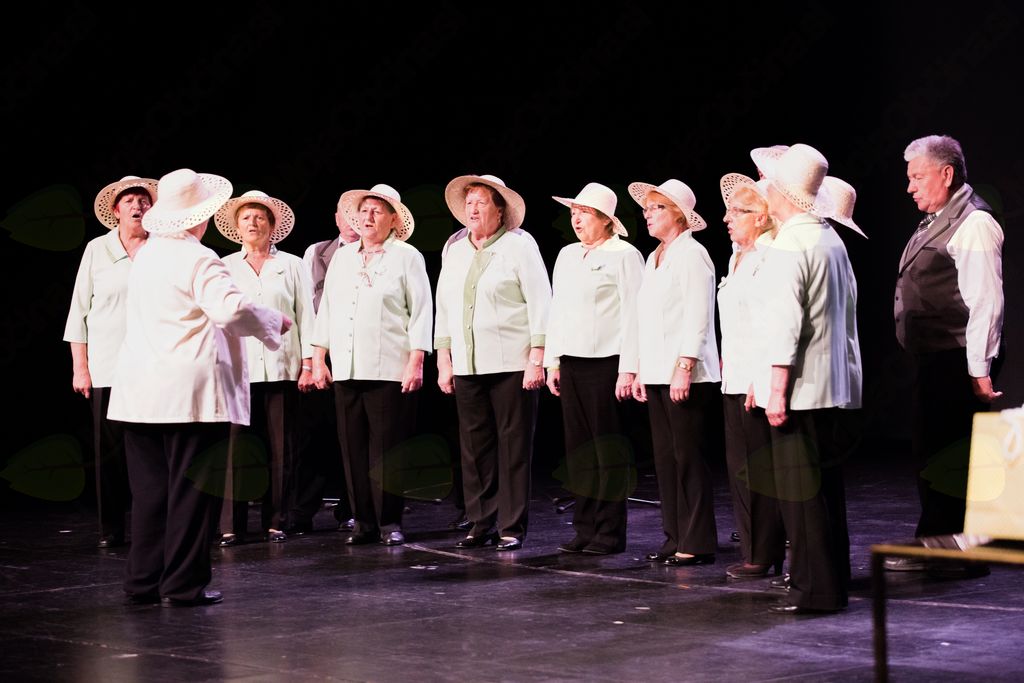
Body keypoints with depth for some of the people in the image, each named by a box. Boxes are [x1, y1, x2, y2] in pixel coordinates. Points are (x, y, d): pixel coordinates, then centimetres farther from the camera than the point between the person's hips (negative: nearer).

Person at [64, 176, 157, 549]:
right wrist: (80, 367, 3)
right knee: (109, 449, -1)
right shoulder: (97, 249, 9)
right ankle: (111, 529, 7)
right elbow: (80, 310, 9)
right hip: (107, 369, 0)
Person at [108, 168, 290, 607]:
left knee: (149, 488, 11)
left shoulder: (144, 256, 12)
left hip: (139, 390, 7)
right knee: (192, 489, 0)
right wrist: (276, 321, -8)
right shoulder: (199, 260, -11)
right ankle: (183, 585, 1)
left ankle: (143, 580, 15)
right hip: (192, 392, -7)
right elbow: (230, 309, -24)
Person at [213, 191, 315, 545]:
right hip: (236, 368, 0)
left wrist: (308, 363, 0)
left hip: (281, 369, 0)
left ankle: (275, 521, 10)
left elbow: (306, 316, 8)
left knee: (281, 449, 1)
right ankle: (232, 525, -1)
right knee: (236, 448, -6)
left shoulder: (292, 266, 11)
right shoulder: (225, 267, 13)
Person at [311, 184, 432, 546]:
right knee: (353, 448, 4)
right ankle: (364, 522, 11)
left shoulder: (407, 257, 3)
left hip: (390, 370, -5)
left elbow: (420, 312, -1)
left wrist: (416, 363, -9)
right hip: (346, 369, 5)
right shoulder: (342, 257, 17)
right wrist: (318, 359, 12)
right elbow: (326, 309, 19)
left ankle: (389, 522, 5)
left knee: (386, 449, -4)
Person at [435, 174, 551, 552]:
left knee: (513, 447, -2)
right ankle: (481, 524, 15)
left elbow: (540, 303, -5)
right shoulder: (455, 254, 15)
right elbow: (443, 310, 19)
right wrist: (443, 361, 14)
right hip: (467, 367, 5)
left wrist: (536, 359, -11)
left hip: (512, 365, -5)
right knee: (474, 448, 7)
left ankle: (512, 527, 4)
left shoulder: (520, 246, -1)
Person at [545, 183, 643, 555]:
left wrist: (628, 369, -15)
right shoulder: (567, 255, 16)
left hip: (606, 363, -7)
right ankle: (586, 528, 14)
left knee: (609, 447, -2)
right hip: (571, 363, 7)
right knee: (579, 446, 8)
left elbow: (632, 314, -10)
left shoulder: (624, 255, -5)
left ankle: (610, 533, 3)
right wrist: (553, 360, 13)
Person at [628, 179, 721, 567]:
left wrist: (684, 369, -20)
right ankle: (675, 538, 15)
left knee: (690, 458, -5)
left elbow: (698, 319, -15)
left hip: (687, 377, -9)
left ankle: (698, 544, -1)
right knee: (665, 459, 9)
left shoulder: (691, 255, -9)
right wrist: (640, 371, 17)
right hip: (657, 375, 9)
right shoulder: (655, 258, 18)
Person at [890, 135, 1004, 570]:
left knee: (941, 456, -5)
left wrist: (979, 370, -22)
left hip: (954, 365, -10)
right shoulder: (937, 221, 16)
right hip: (932, 362, 10)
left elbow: (985, 302, -19)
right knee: (930, 450, 14)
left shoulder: (973, 224, -14)